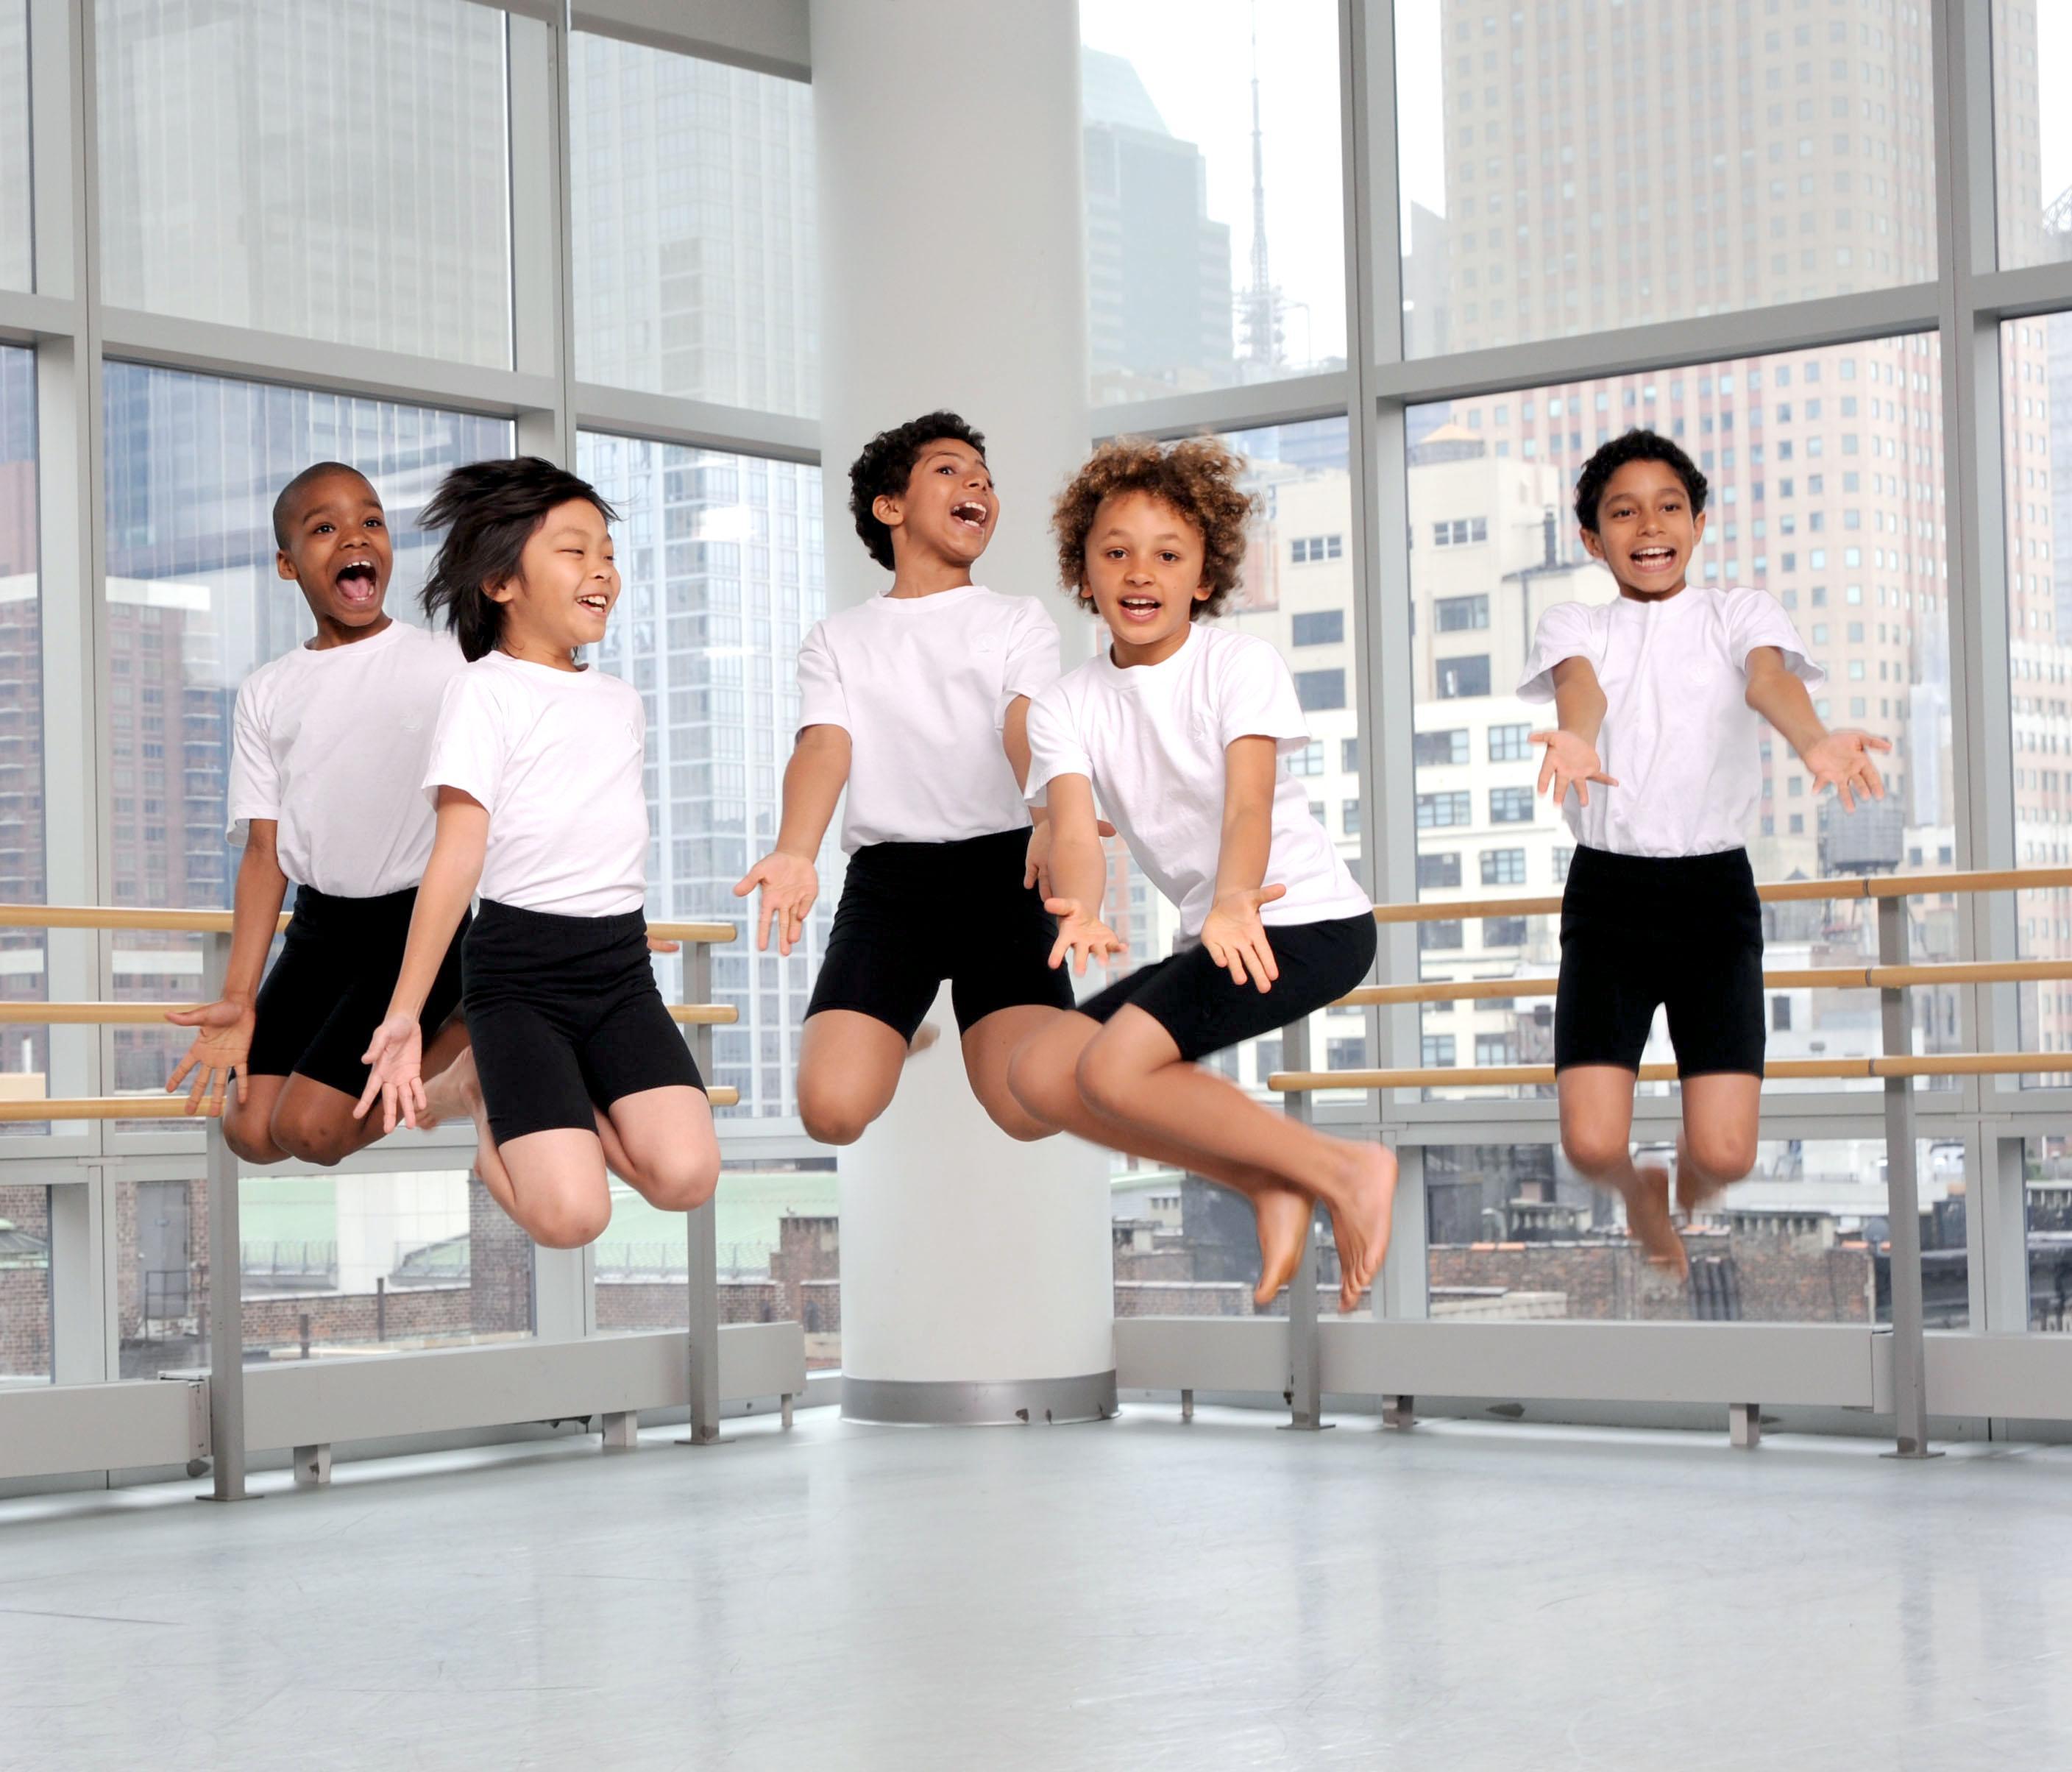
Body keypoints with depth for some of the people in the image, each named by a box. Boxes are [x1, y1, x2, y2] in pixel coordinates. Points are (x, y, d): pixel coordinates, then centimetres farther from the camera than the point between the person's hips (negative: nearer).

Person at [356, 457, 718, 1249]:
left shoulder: (623, 701, 16)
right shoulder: (487, 689, -4)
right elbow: (459, 849, -12)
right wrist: (404, 1013, -18)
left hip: (620, 961, 5)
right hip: (519, 967, -5)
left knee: (686, 1177, -20)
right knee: (571, 1214, -21)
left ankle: (565, 1101, 9)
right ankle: (487, 1107, 10)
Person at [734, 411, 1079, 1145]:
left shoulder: (1019, 620, 16)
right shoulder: (837, 639, 18)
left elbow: (1029, 728, -3)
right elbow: (824, 745, 0)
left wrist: (1049, 823, -27)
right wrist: (794, 855, -23)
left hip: (1000, 866, -1)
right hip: (887, 872, 1)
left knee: (1033, 1105, -23)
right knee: (832, 1108, -20)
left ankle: (982, 1026, 14)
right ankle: (902, 1032, 16)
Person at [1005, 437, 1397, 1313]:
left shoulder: (1241, 663, -10)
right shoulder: (1067, 705, 2)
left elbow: (1250, 804, -25)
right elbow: (1075, 830, -15)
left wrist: (1234, 901, -47)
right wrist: (1081, 911, -39)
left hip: (1311, 920, -7)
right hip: (1216, 934, 7)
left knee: (1115, 1068, -23)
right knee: (1039, 1073, -5)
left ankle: (1344, 1173, -11)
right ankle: (1270, 1187, -1)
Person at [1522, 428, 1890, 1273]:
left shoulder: (1741, 613, 7)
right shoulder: (1571, 626, 7)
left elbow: (1770, 679, -16)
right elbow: (1581, 686, -17)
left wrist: (1815, 741, -41)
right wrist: (1575, 739, -43)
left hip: (1716, 892, 0)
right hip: (1607, 892, 0)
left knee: (1725, 1155, -9)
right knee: (1592, 1145, -13)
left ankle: (1682, 1193, 31)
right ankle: (1648, 1217, 25)